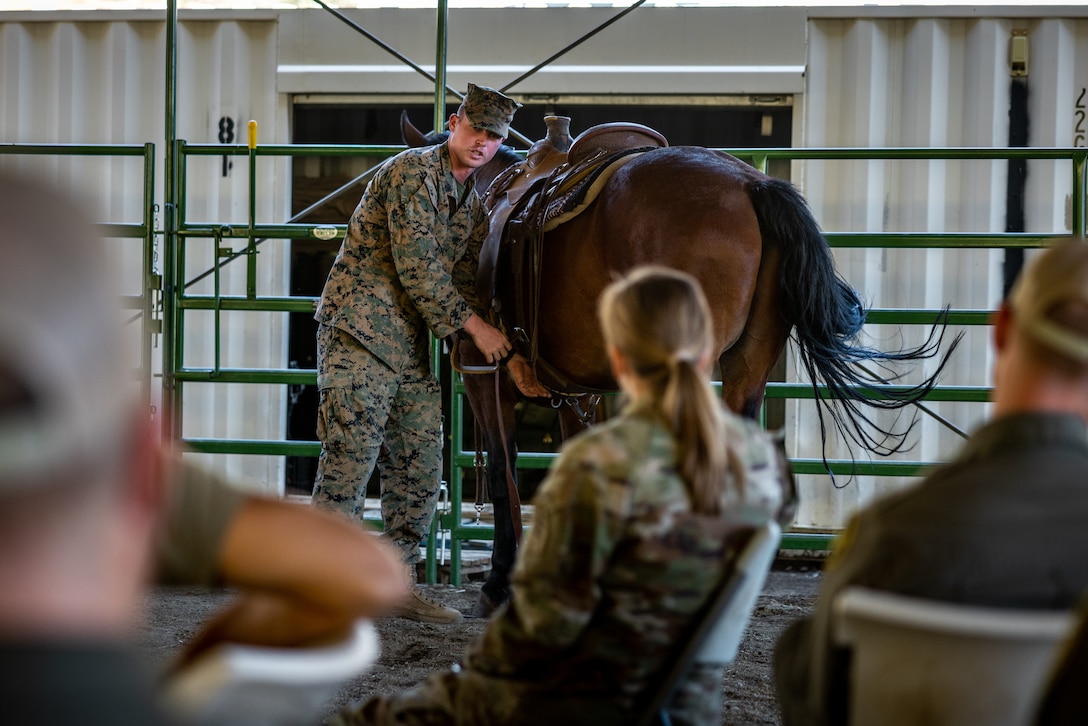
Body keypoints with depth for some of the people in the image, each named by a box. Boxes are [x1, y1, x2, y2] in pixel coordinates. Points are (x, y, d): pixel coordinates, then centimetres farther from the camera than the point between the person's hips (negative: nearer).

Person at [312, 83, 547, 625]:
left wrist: (509, 358, 8)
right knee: (349, 460, -11)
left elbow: (465, 288, 18)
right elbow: (416, 265, -16)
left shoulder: (474, 205, 17)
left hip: (413, 347, 9)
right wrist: (475, 326, -11)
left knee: (420, 469, 8)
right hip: (360, 331, -9)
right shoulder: (413, 171, -10)